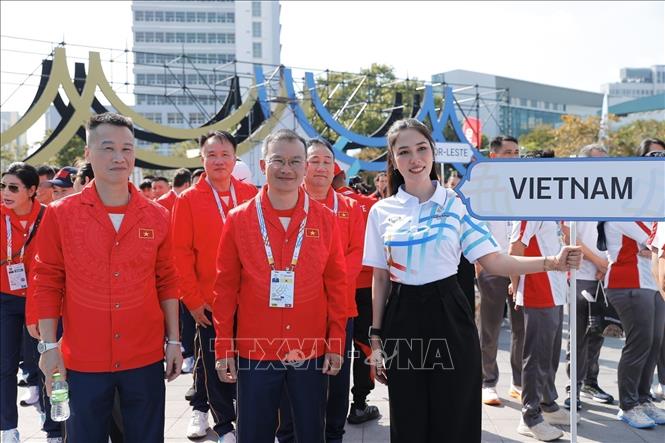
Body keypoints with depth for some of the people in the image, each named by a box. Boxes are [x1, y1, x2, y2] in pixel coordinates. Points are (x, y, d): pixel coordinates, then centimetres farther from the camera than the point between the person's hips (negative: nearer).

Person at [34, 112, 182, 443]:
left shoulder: (157, 217, 1)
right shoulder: (60, 214, -4)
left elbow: (166, 282, 6)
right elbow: (47, 283, -1)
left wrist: (173, 341, 5)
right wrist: (49, 346, -4)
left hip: (146, 358, 2)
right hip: (83, 361, -1)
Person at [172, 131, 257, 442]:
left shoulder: (251, 195, 2)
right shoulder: (188, 200, -3)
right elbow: (181, 252, -5)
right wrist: (192, 298, -8)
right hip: (208, 300, -1)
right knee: (213, 364, 8)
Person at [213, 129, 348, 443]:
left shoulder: (325, 219, 0)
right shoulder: (238, 219, -2)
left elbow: (336, 284, 4)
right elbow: (226, 287, 1)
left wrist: (336, 344, 1)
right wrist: (223, 348, -1)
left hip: (312, 351, 1)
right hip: (254, 350, 0)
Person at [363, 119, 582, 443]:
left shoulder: (457, 204, 0)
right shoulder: (382, 211, 3)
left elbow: (494, 262, -4)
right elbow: (380, 279, 6)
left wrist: (552, 262, -16)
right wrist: (376, 338, 5)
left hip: (449, 318, -1)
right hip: (402, 322, 2)